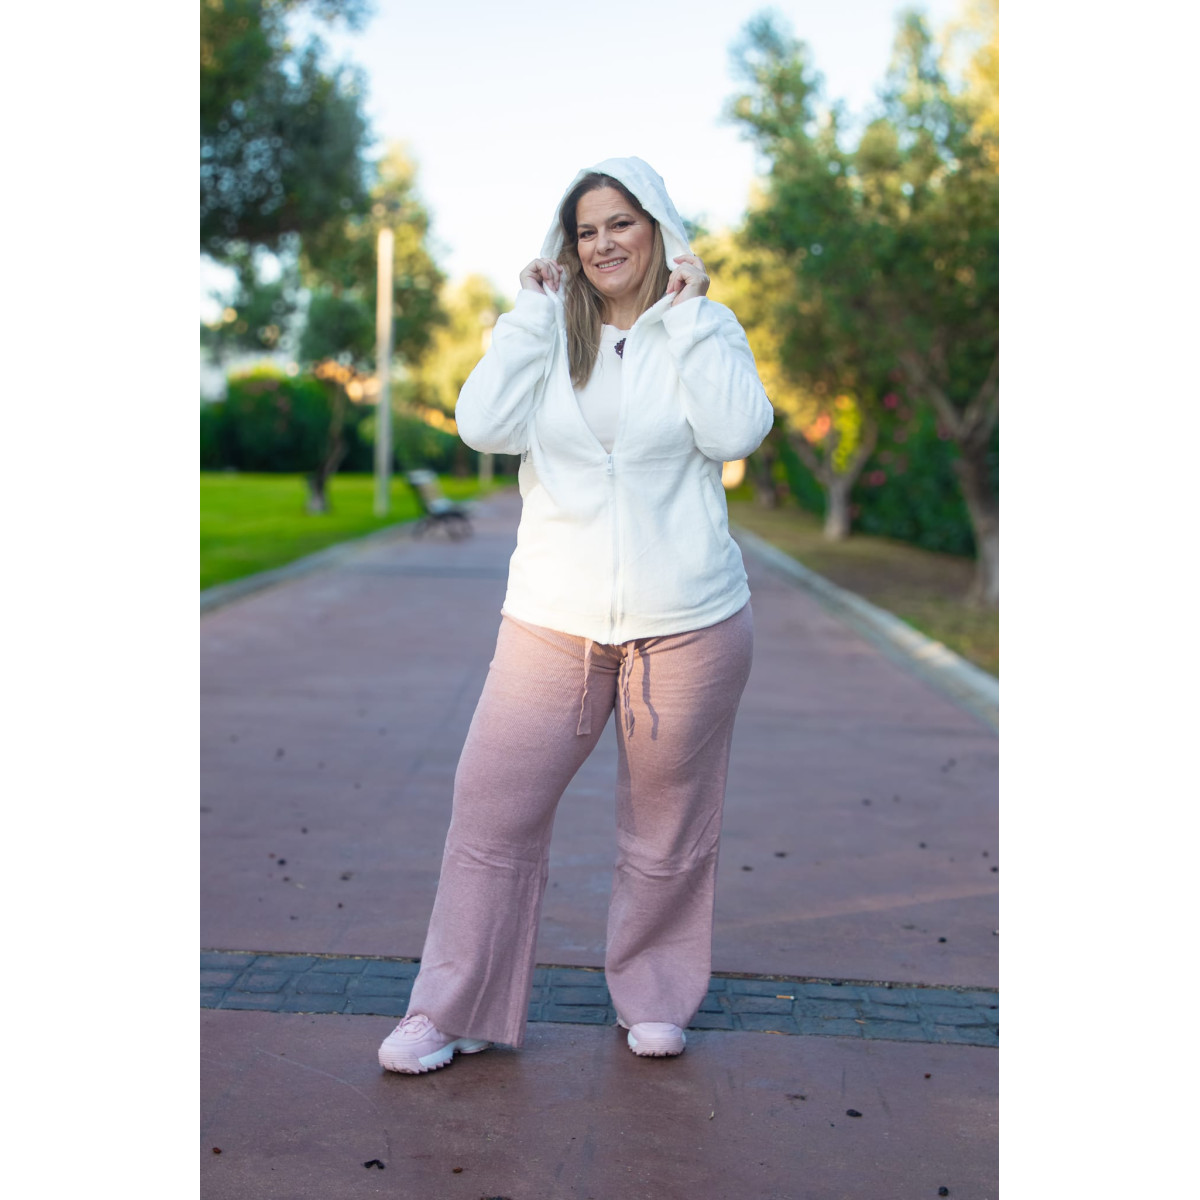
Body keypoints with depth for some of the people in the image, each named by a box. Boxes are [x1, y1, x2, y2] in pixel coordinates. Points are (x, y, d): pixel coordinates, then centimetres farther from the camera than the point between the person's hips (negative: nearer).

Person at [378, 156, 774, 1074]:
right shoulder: (547, 332, 7)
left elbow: (736, 432, -15)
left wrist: (689, 311, -10)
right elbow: (483, 425, -9)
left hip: (688, 626, -1)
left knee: (669, 826, 10)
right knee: (492, 809, 1)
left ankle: (655, 998, 31)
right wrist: (534, 311, -5)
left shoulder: (706, 329, 3)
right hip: (555, 622, 2)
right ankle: (453, 1011, 16)